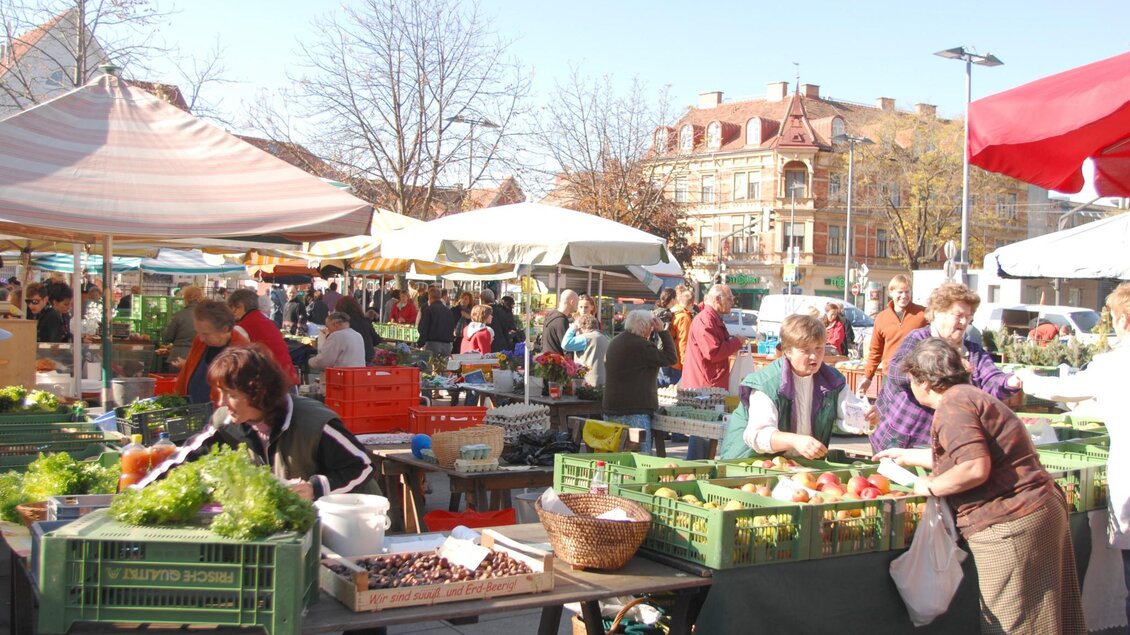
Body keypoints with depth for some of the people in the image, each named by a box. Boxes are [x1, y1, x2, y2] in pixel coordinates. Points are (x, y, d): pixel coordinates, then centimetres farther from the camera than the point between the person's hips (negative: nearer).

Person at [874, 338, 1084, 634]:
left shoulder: (952, 406, -14)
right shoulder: (970, 396, 19)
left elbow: (975, 468, -27)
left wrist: (931, 486, -11)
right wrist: (908, 455, 44)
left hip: (1011, 525, -11)